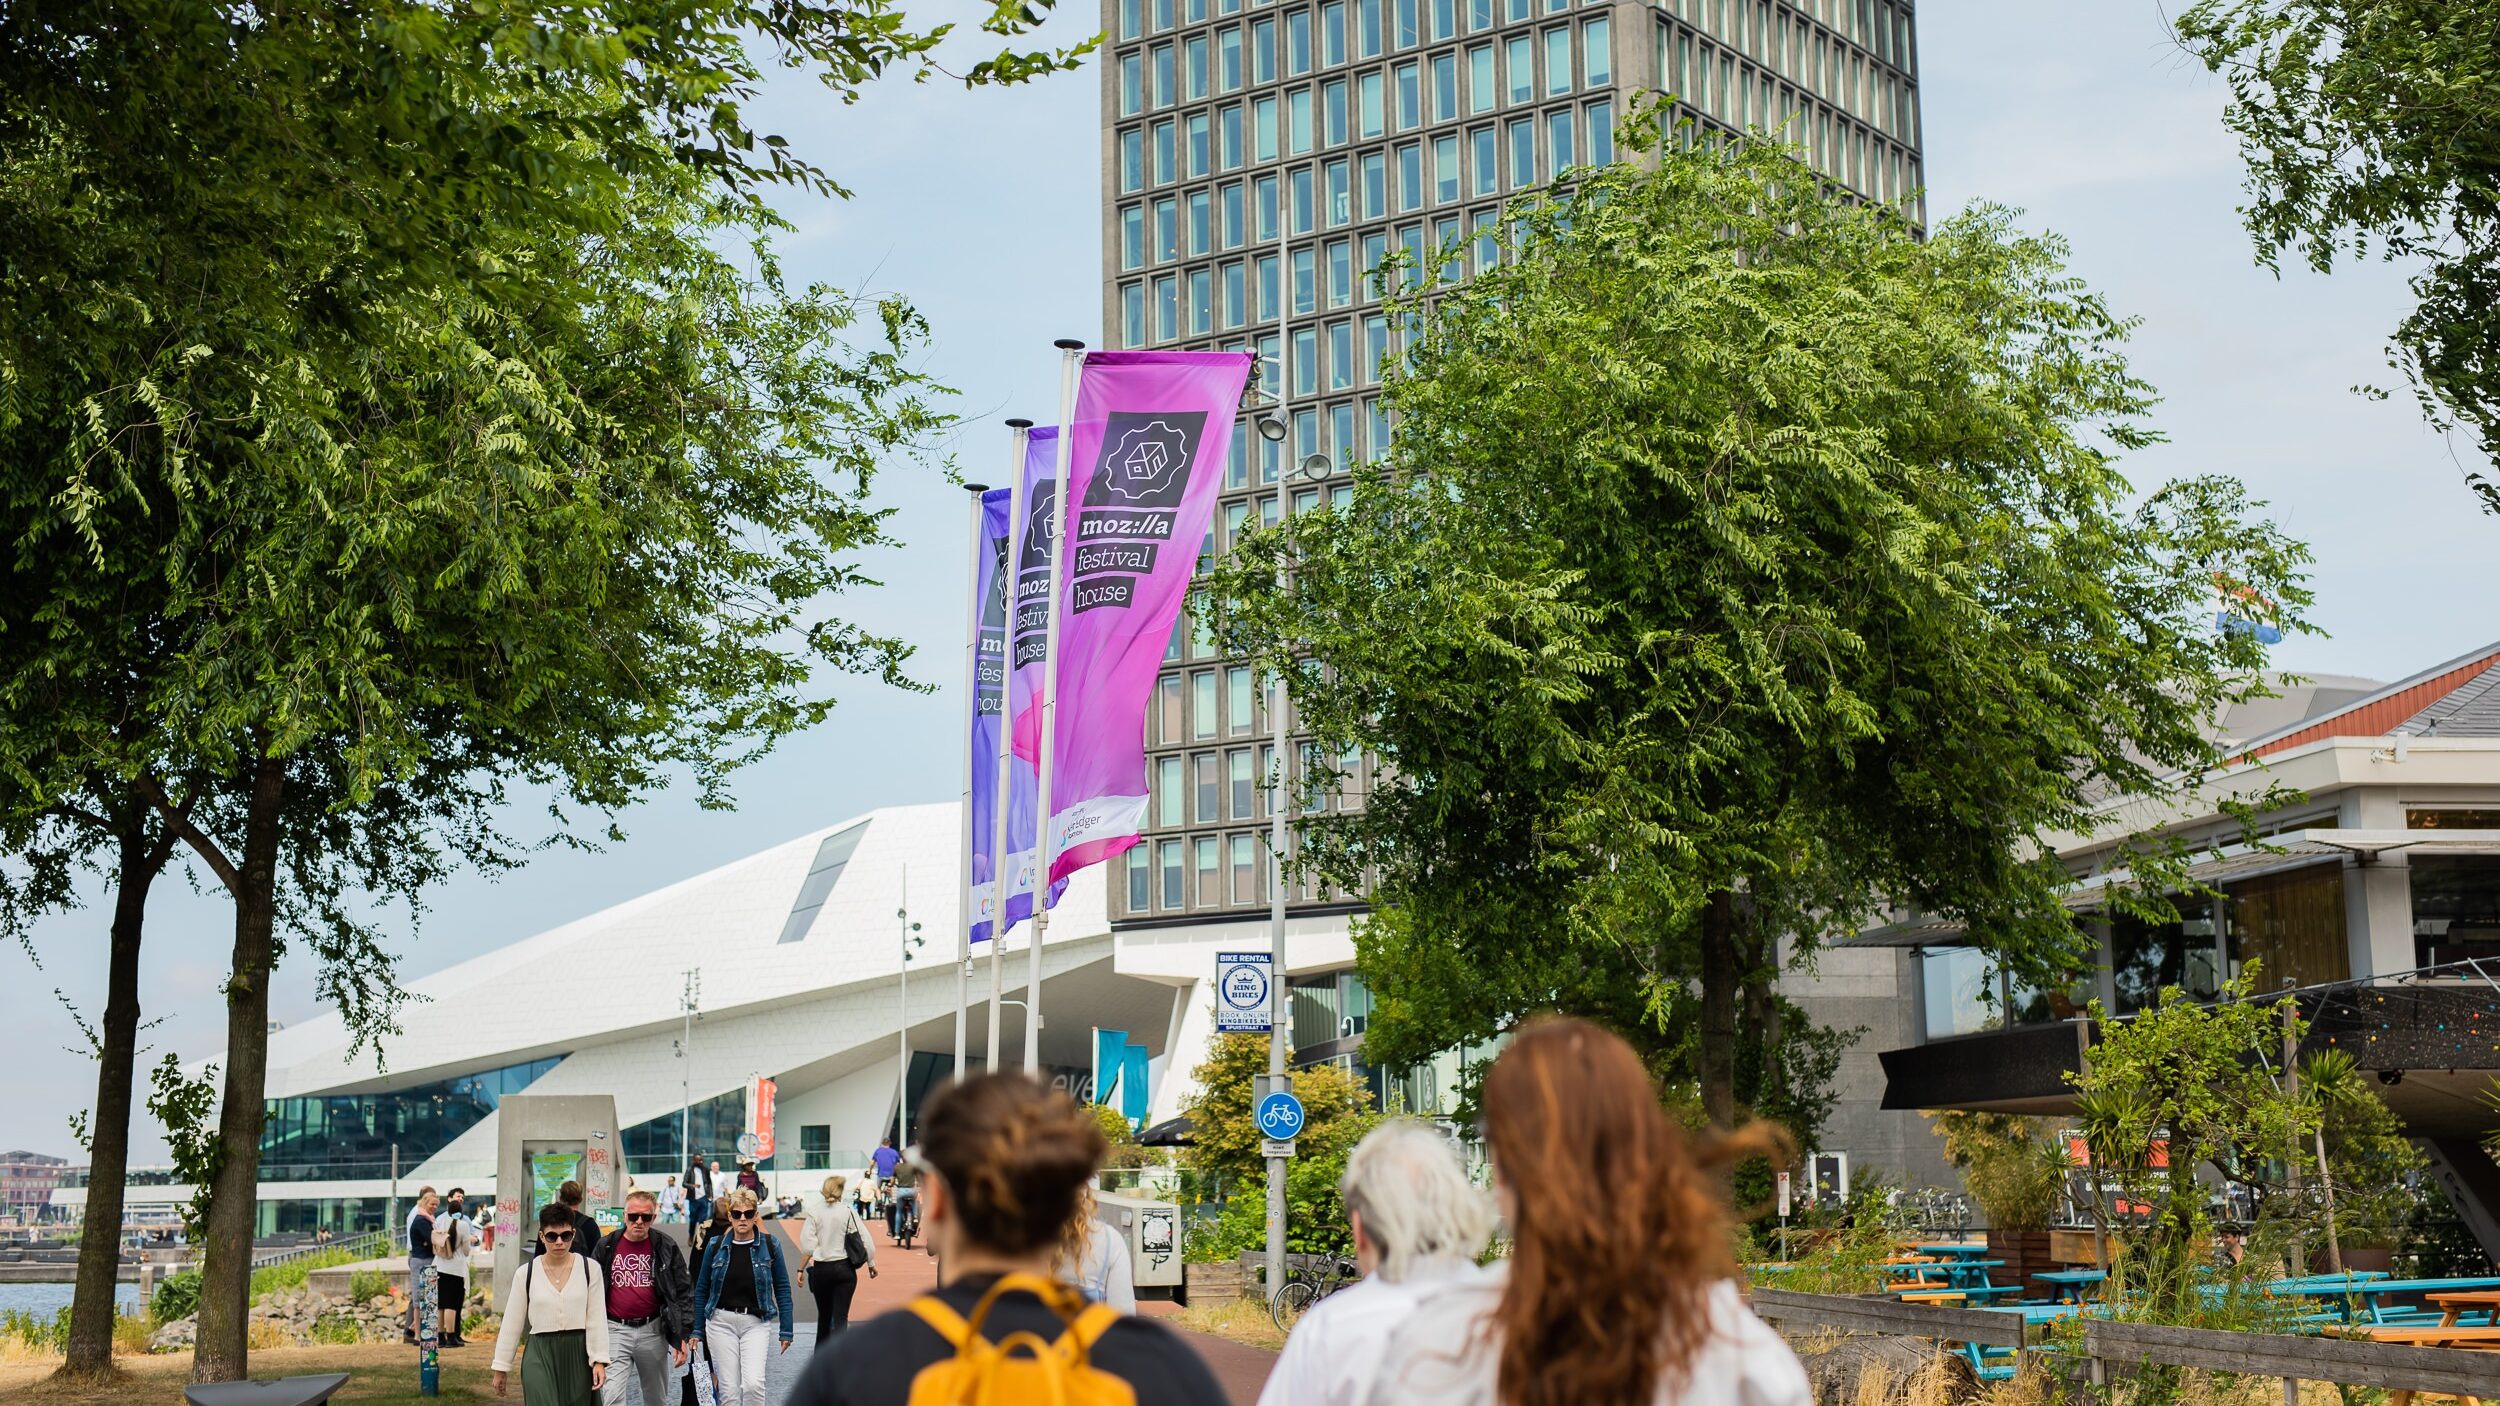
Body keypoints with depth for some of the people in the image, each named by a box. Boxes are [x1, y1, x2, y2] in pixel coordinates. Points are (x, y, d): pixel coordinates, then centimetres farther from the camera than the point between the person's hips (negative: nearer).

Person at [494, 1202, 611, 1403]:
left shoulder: (589, 1269, 0)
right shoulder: (525, 1273, 1)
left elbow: (597, 1318, -1)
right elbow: (511, 1324, 7)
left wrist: (599, 1361, -8)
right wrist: (501, 1368, 8)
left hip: (578, 1356, 1)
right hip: (540, 1356, -1)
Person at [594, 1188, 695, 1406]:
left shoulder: (666, 1248, 0)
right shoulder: (606, 1247, 3)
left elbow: (684, 1292, 1)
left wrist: (682, 1337, -5)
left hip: (652, 1331, 0)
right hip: (616, 1331, 0)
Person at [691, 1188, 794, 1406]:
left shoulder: (770, 1245, -2)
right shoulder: (716, 1246, 0)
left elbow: (782, 1289, 2)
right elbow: (701, 1289, 9)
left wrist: (786, 1330, 0)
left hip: (756, 1323, -1)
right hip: (721, 1322, 1)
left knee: (753, 1384, -19)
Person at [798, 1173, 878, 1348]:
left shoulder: (814, 1212, -5)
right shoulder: (849, 1211, -6)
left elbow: (807, 1246, -9)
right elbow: (865, 1239, -5)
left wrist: (801, 1269, 1)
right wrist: (871, 1264, 6)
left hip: (821, 1269, 1)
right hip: (844, 1268, -1)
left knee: (824, 1315, 18)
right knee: (840, 1317, -2)